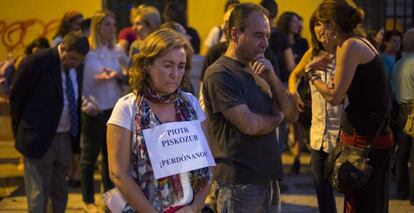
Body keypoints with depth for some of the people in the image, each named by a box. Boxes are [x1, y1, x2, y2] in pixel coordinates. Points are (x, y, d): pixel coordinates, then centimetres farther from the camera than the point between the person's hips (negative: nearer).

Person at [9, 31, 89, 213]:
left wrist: (76, 131, 7)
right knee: (39, 193, -3)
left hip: (65, 137, 6)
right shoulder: (38, 61, -16)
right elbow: (16, 96, -7)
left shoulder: (77, 66, 2)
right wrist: (23, 131, -2)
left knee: (60, 192, 15)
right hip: (39, 137, -6)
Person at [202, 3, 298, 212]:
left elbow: (292, 114, 8)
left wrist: (272, 78, -7)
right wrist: (277, 118, -1)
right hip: (239, 184, -8)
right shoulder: (219, 74, -13)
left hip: (268, 179, 8)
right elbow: (250, 124, -21)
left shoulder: (257, 71, 14)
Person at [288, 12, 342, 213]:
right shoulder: (312, 54, 7)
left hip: (343, 135, -6)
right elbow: (294, 75, 26)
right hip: (318, 133, 6)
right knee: (321, 185, 15)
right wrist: (293, 92, 6)